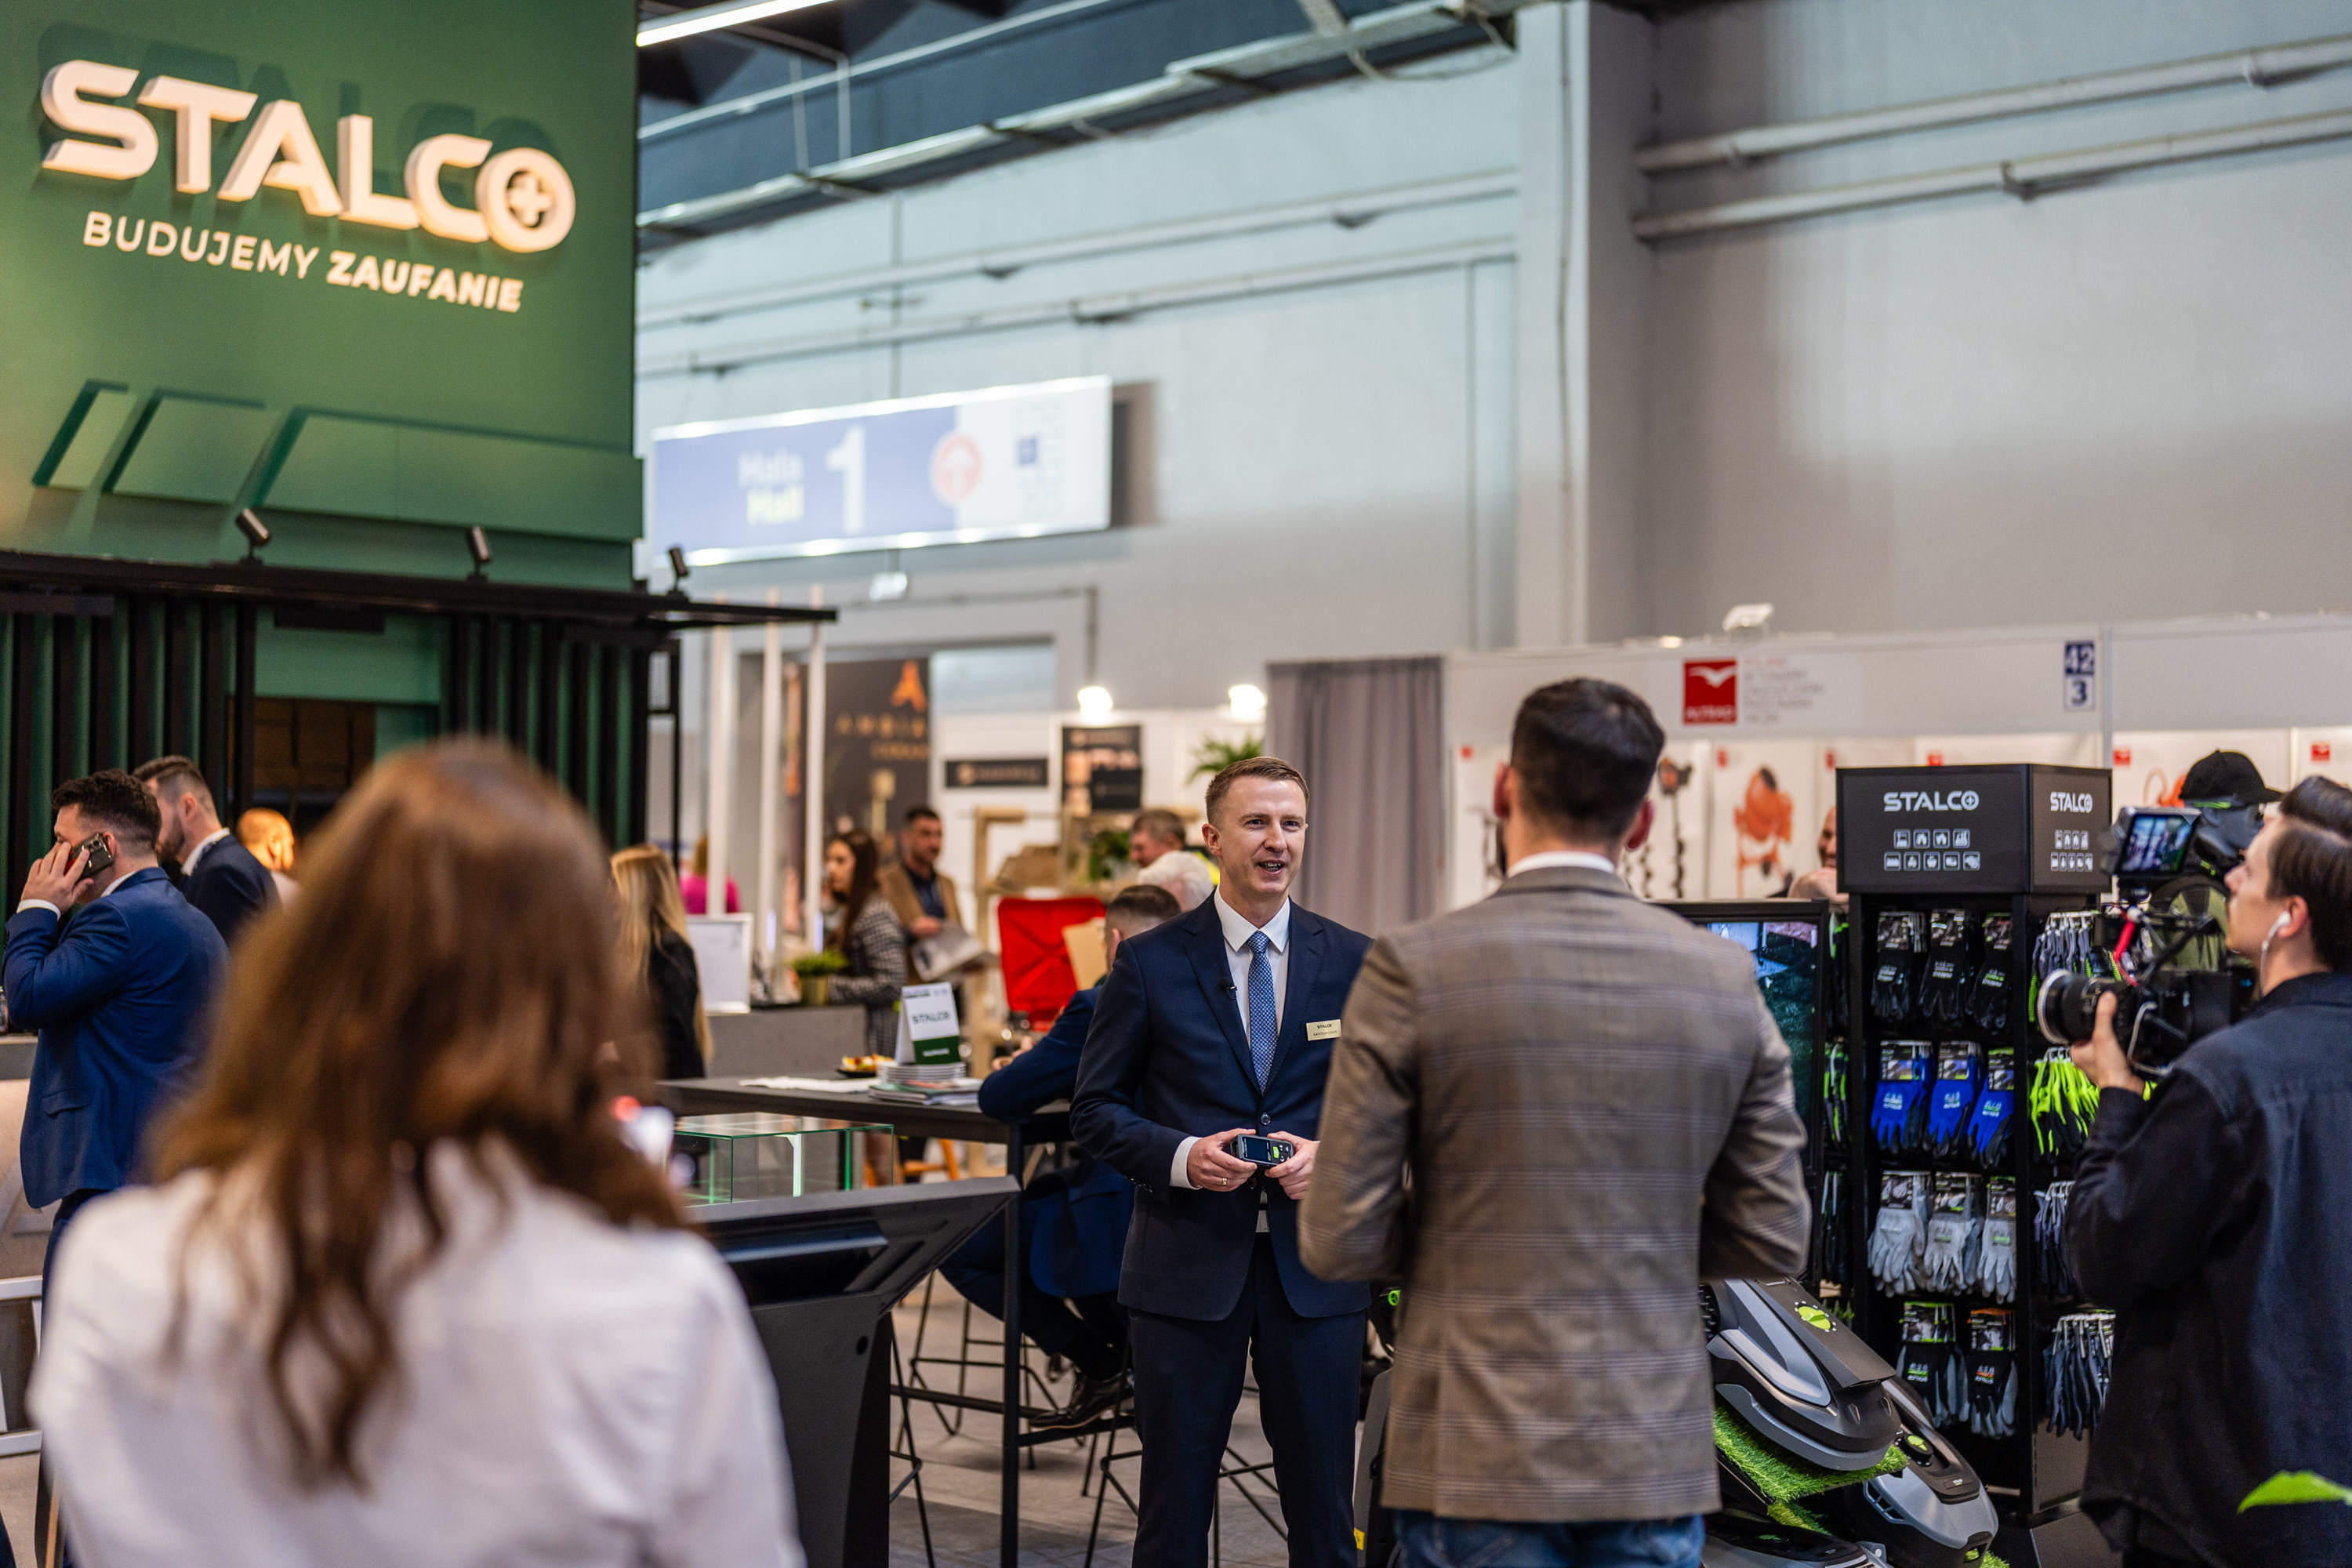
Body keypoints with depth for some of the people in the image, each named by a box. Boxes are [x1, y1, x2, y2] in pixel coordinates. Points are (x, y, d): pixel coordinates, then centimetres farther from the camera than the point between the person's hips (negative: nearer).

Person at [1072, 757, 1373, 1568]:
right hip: (1188, 1263, -1)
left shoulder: (1353, 962, 5)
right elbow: (1094, 1109, 2)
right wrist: (1180, 1156, -15)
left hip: (1314, 1264, 2)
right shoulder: (1149, 964, 0)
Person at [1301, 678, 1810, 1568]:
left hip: (1477, 1461, -3)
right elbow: (1772, 1241, 5)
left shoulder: (1414, 969, -9)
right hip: (1659, 1461, 3)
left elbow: (1340, 1242, -8)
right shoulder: (1726, 978, 1)